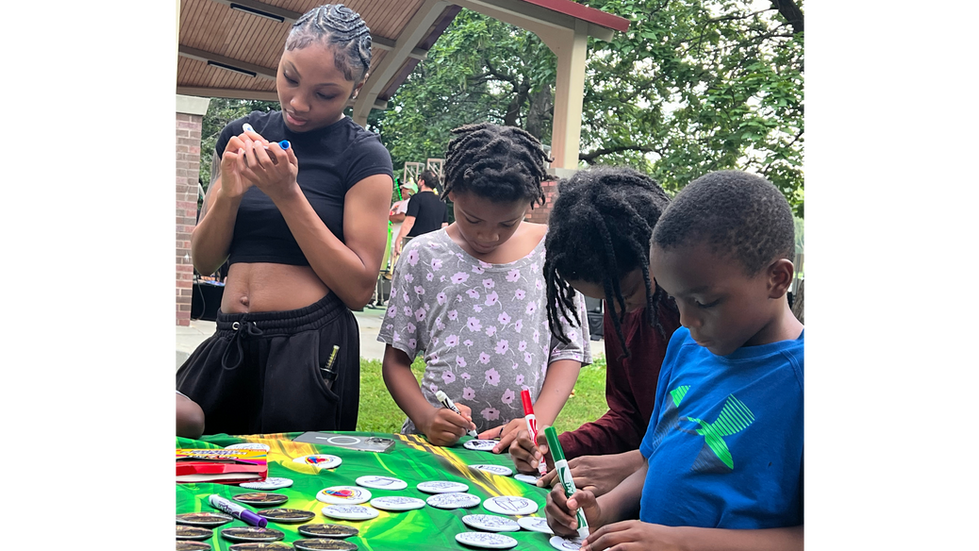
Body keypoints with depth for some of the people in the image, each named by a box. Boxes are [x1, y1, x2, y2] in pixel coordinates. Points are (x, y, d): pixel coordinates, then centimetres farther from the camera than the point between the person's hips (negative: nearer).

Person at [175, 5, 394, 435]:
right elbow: (204, 261, 9)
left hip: (310, 349, -4)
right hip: (228, 345, 4)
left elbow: (359, 288, -12)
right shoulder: (242, 136, 8)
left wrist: (286, 194, -17)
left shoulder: (363, 156, -5)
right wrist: (229, 191, -10)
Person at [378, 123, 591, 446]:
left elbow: (568, 350, 5)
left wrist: (538, 423, -10)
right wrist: (425, 418, -11)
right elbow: (396, 360, 6)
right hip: (433, 440, -1)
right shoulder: (424, 255, 5)